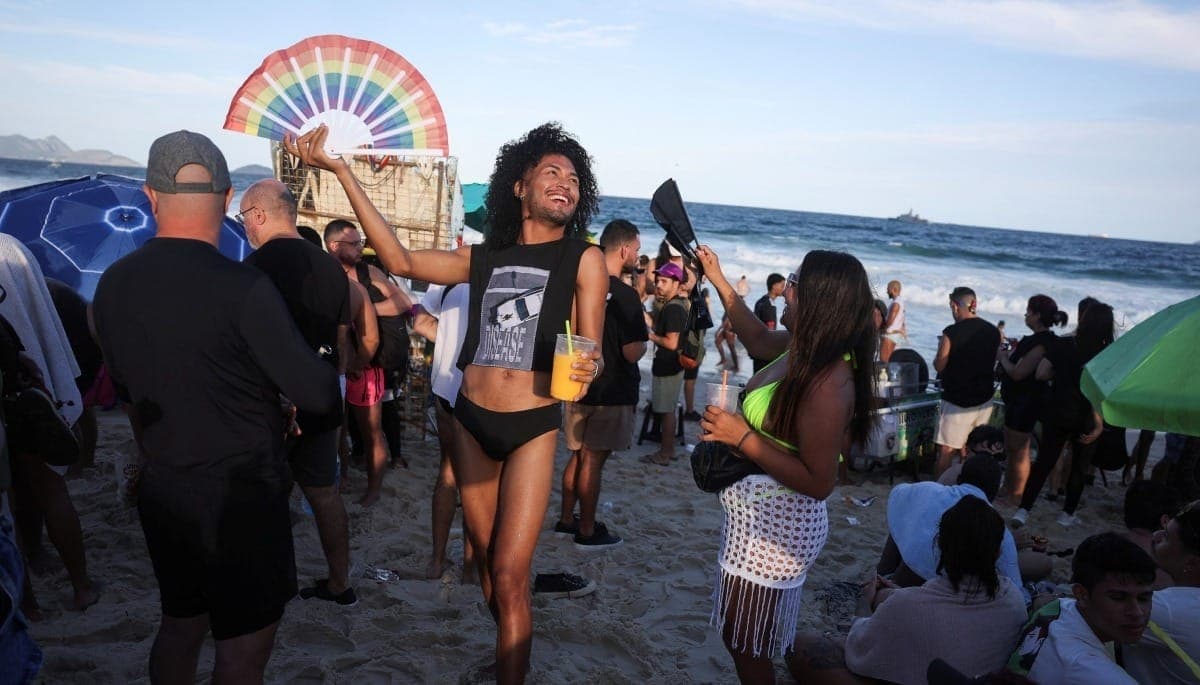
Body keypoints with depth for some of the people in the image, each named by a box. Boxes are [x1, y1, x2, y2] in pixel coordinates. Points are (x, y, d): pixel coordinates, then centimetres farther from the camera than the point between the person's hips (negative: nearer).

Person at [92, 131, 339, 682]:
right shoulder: (243, 288, -22)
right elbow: (320, 396, -19)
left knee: (181, 622, 24)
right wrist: (323, 371, 3)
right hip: (239, 496, -6)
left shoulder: (112, 284, -2)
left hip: (162, 488, 7)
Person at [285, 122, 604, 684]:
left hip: (532, 427, -4)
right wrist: (341, 171, -2)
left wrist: (587, 368, -30)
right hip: (472, 423, 4)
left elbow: (591, 351, -4)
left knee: (510, 575, -6)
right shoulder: (482, 258, 8)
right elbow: (400, 260, 0)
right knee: (486, 560, 15)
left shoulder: (582, 259, -3)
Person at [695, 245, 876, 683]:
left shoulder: (828, 383, -29)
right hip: (759, 514, 9)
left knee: (745, 644, 10)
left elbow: (819, 482, -28)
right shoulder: (805, 349, -2)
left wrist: (742, 438, -26)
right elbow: (759, 340, 20)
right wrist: (718, 280, 21)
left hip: (774, 526, -9)